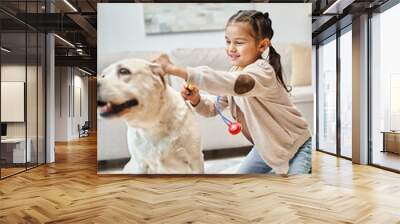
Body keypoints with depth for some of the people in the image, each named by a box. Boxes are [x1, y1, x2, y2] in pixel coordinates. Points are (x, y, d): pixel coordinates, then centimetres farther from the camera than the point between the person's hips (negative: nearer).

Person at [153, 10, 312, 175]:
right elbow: (214, 109, 0)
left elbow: (235, 84, -53)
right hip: (266, 145, 7)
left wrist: (175, 70, -56)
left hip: (295, 145, -7)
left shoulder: (262, 71, -31)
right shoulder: (235, 72, -5)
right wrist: (196, 100, -24)